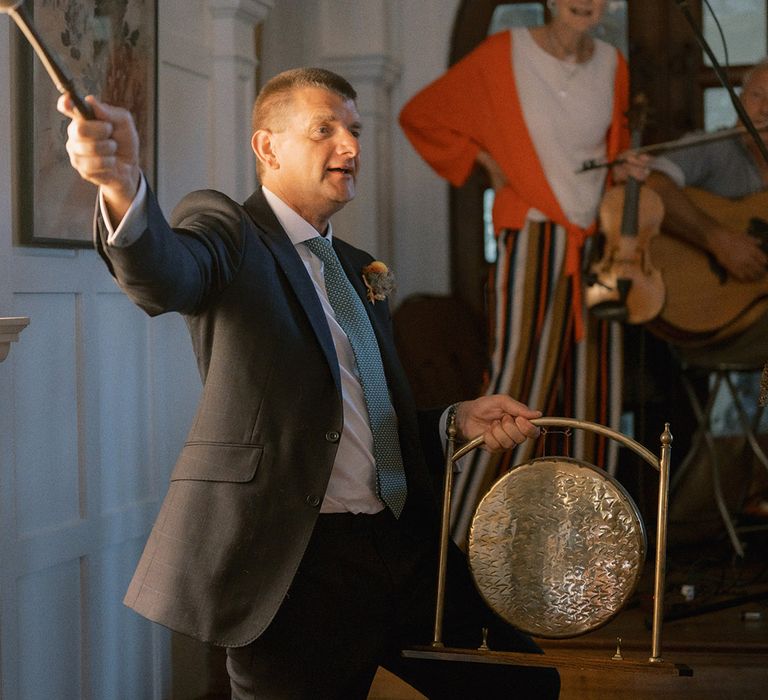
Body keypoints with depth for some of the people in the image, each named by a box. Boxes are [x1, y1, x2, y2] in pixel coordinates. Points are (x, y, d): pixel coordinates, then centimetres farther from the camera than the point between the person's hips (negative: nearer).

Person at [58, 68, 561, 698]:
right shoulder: (227, 230, -3)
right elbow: (163, 278, -28)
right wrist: (123, 185, -48)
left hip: (406, 547, 8)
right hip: (296, 559, -7)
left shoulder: (360, 271, 21)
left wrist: (458, 420, 9)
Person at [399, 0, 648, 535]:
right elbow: (420, 115, 6)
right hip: (535, 237, -5)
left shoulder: (611, 67, 8)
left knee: (595, 390, 6)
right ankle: (478, 530, -1)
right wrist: (485, 162, 2)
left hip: (597, 244, 5)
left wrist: (626, 169, 3)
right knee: (522, 379, -10)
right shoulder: (505, 55, -4)